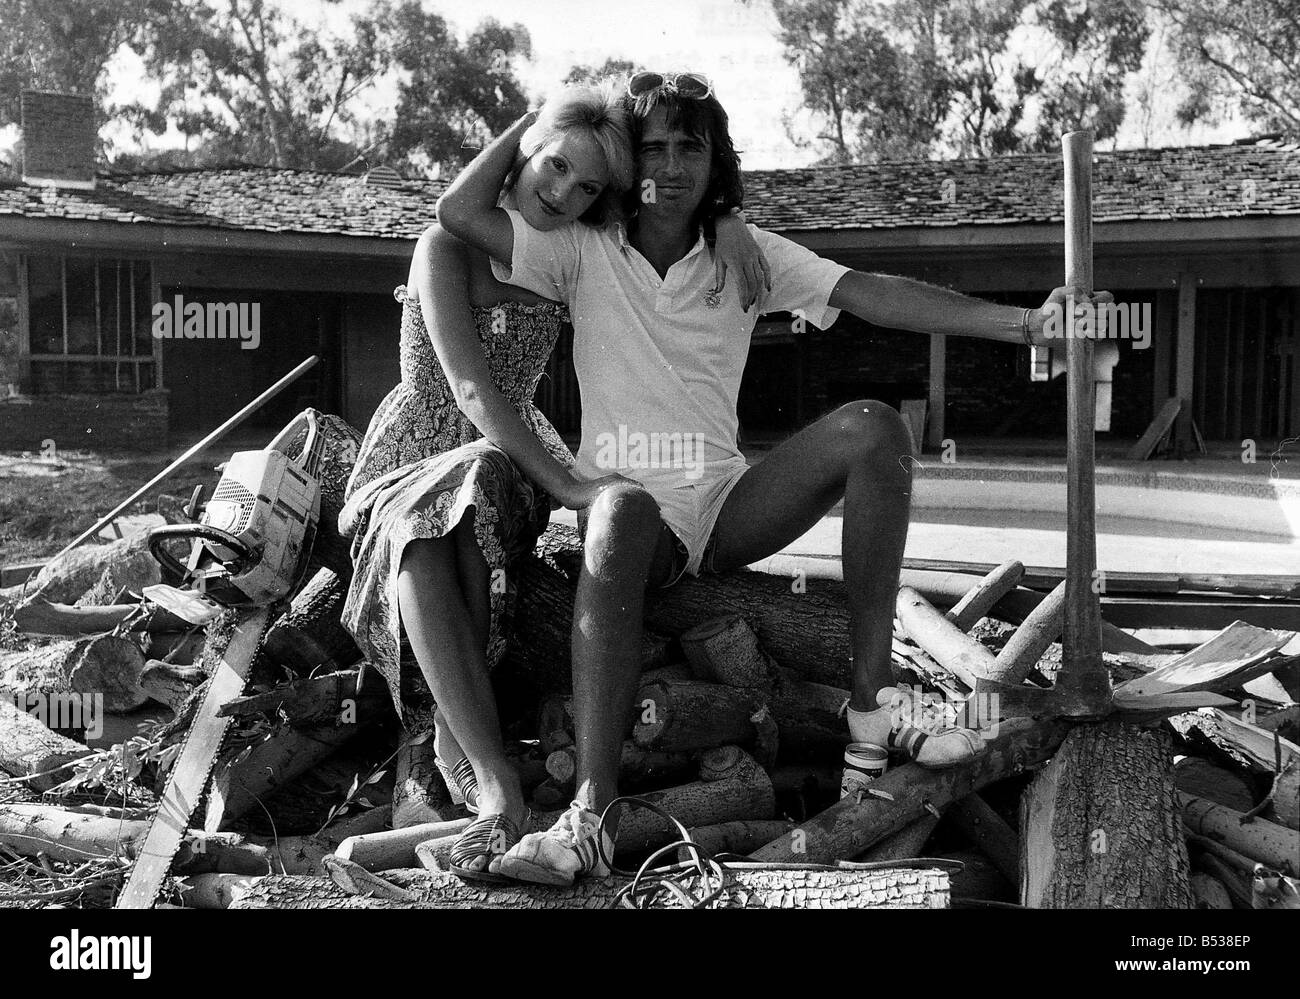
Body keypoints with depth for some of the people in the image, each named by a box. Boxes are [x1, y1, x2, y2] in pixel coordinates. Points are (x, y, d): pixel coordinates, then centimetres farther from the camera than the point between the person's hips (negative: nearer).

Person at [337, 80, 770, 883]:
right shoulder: (446, 247, -13)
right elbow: (473, 393, -23)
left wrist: (726, 220, -10)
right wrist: (570, 486, -33)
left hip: (506, 461, 3)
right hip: (411, 457, -3)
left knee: (476, 486, -37)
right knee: (416, 540, -39)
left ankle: (458, 738, -33)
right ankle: (497, 784, -43)